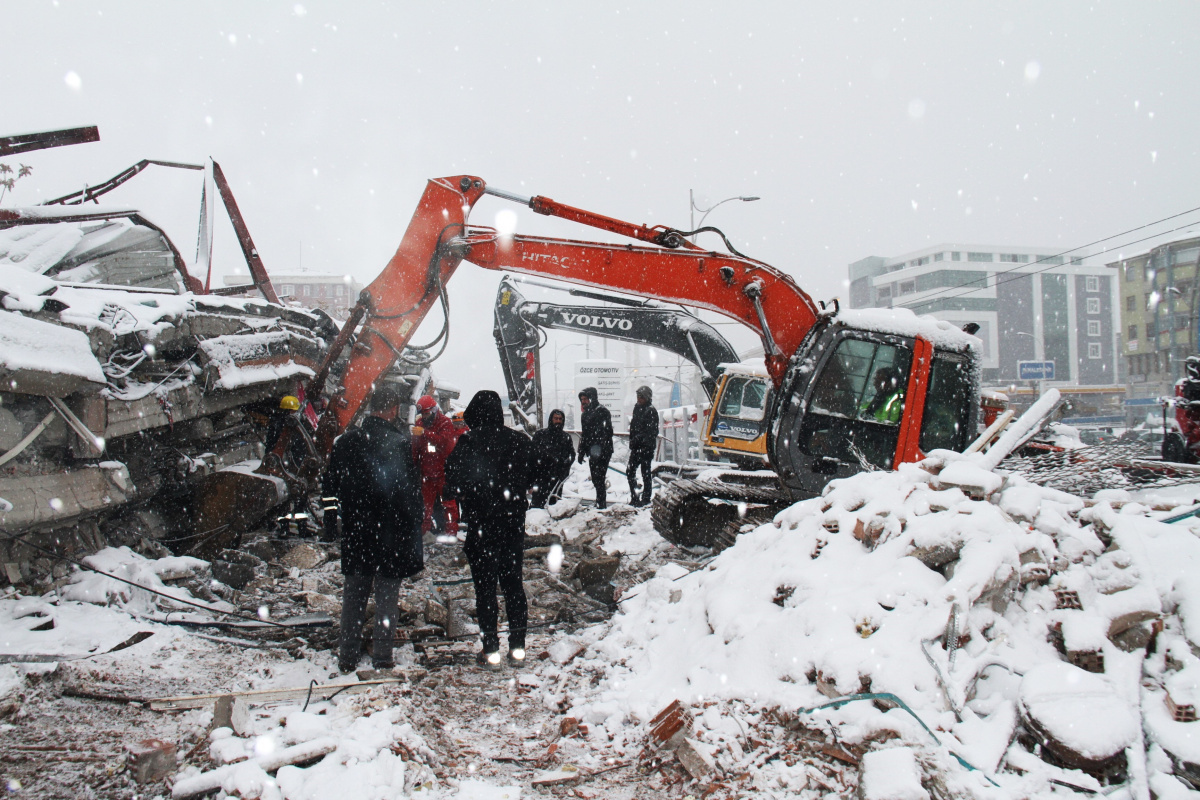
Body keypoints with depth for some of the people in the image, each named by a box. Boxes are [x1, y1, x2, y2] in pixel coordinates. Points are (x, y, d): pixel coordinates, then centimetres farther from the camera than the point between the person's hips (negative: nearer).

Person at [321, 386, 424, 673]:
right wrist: (414, 534, -5)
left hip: (355, 530, 4)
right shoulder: (400, 442, -12)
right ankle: (382, 655, 12)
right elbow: (412, 490, -12)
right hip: (390, 530, -3)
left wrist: (330, 519, 17)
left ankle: (347, 656, 18)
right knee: (387, 595, 7)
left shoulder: (346, 441, 1)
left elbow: (331, 483, 7)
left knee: (353, 594, 14)